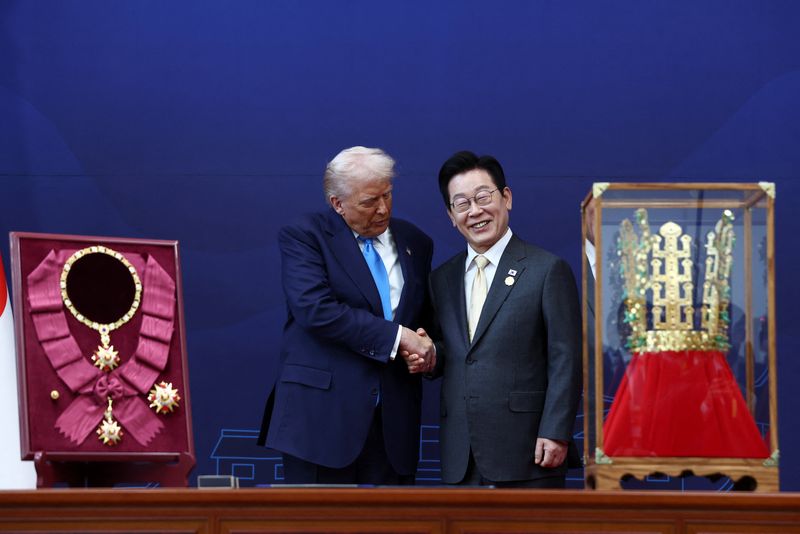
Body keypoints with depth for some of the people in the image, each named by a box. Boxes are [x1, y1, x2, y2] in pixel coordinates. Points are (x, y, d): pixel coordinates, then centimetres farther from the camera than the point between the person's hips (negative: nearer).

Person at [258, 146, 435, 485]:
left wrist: (422, 349, 0)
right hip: (322, 416, -5)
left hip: (393, 420, 5)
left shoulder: (415, 243, 16)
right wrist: (396, 336, -17)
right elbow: (314, 309, -17)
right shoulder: (303, 236, -1)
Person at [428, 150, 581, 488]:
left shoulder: (548, 270, -1)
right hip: (461, 459, 5)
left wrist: (555, 434, -13)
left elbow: (565, 362, -6)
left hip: (526, 453, -5)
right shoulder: (442, 279, 15)